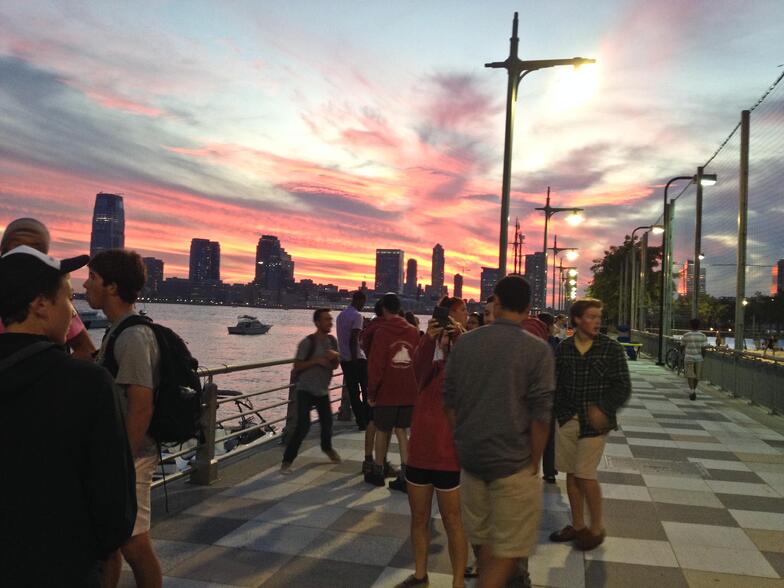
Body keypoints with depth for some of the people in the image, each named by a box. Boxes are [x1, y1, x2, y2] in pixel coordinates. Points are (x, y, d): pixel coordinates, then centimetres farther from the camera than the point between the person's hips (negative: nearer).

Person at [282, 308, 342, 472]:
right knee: (303, 426, -14)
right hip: (306, 390, -6)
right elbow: (297, 366, -17)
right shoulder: (308, 343, -17)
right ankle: (287, 460, -4)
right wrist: (316, 360, -27)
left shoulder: (332, 341, 2)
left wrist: (335, 357, -12)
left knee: (327, 422, 13)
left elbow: (335, 366, 10)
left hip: (323, 390, 6)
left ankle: (327, 448, 43)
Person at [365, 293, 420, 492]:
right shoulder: (413, 331, 2)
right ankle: (404, 477, 5)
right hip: (409, 392, 3)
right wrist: (414, 386, 14)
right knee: (401, 431, 11)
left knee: (382, 430, 12)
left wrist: (371, 392, -3)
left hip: (387, 392, -3)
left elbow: (375, 365, -11)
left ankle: (378, 472, 25)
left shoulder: (381, 332, -11)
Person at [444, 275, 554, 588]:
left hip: (471, 458, 5)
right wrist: (534, 465, -1)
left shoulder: (464, 342, 0)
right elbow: (540, 416, -12)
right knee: (509, 549, 7)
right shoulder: (538, 350, -11)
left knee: (485, 539, 21)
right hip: (513, 462, -4)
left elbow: (449, 402, 4)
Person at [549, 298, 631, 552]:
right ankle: (577, 525, 28)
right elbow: (557, 381, 8)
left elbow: (623, 386, -6)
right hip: (567, 418, 4)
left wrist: (603, 408, -21)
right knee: (571, 473, 11)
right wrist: (559, 410, -1)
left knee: (585, 474, -5)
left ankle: (596, 528, 16)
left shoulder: (611, 348, -5)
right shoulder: (564, 348, 3)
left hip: (594, 421, -4)